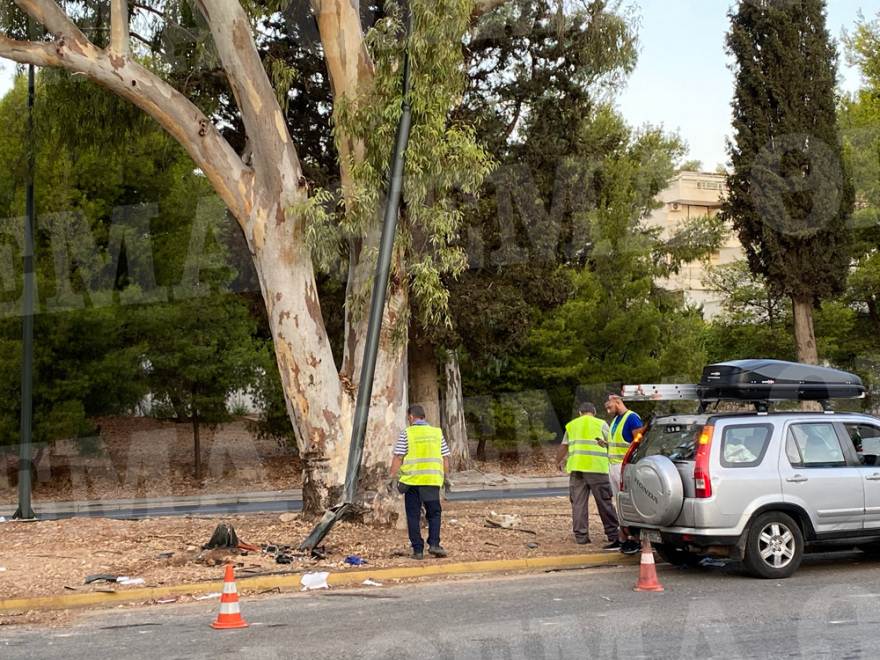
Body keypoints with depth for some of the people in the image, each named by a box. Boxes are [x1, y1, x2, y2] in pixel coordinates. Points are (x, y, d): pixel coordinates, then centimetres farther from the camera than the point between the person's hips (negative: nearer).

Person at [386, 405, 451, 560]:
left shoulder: (406, 433, -1)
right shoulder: (437, 433, 8)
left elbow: (398, 458, -5)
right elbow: (445, 458, 9)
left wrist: (391, 477, 1)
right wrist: (446, 477, 17)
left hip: (412, 480, -2)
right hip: (432, 480, 2)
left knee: (413, 516, 6)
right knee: (434, 513, 10)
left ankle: (418, 550, 4)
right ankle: (434, 544, -6)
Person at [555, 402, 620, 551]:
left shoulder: (571, 425, 18)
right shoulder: (600, 424, 7)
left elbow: (563, 447, 22)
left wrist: (558, 462, 34)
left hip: (576, 467, 3)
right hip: (596, 467, -3)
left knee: (578, 503, 4)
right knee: (604, 502, 1)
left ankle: (581, 536, 2)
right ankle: (613, 535, 2)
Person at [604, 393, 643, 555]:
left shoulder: (632, 418, -11)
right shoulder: (615, 420, 17)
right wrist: (606, 444, 12)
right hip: (613, 465, 9)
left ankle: (635, 540, -5)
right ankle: (622, 538, 15)